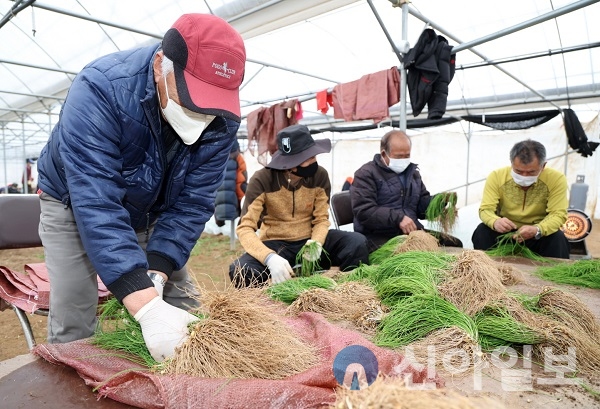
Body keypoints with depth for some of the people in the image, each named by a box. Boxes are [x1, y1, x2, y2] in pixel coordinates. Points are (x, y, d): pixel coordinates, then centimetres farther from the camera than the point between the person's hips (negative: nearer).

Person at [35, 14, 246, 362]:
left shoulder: (222, 119, -24)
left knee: (185, 312, 0)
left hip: (153, 211, 3)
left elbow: (191, 203, -22)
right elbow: (96, 205, -42)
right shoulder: (101, 88, -35)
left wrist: (154, 276, -34)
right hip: (76, 202, -2)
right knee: (73, 325, -8)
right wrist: (147, 306, -50)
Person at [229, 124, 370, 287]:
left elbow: (321, 219, -2)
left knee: (357, 242, -22)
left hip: (308, 240, 3)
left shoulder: (320, 176, -8)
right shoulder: (262, 180, -18)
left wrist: (317, 242, -27)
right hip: (275, 244, -2)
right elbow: (245, 228, -21)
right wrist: (270, 257, -41)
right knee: (240, 271, -33)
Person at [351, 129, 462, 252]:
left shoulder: (412, 172, 21)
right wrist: (398, 218, -26)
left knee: (455, 244, -4)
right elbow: (364, 210, -16)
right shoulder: (366, 174, -3)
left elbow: (422, 203, 24)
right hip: (380, 237, -7)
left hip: (413, 232, 7)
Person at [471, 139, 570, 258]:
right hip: (503, 232, 0)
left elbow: (558, 214, -18)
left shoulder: (557, 179, -14)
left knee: (558, 238, -29)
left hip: (538, 236, 0)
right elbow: (486, 209, -16)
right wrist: (495, 222, -41)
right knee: (482, 231, -27)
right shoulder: (496, 177, -13)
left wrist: (537, 230, -40)